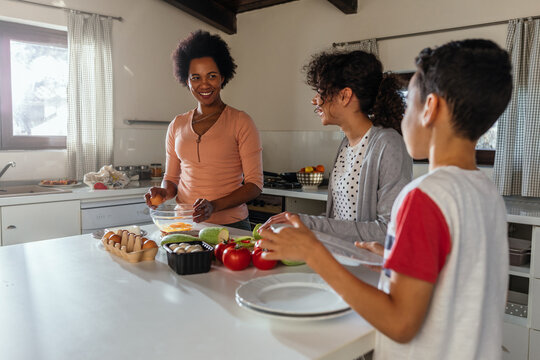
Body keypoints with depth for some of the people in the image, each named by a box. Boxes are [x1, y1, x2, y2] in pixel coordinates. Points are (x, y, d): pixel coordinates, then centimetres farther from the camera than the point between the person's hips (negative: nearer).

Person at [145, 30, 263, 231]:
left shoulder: (240, 122, -3)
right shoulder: (177, 125, 11)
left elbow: (254, 184, -6)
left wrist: (214, 206, -19)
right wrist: (163, 192, -4)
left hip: (230, 226, -4)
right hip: (184, 225, 4)